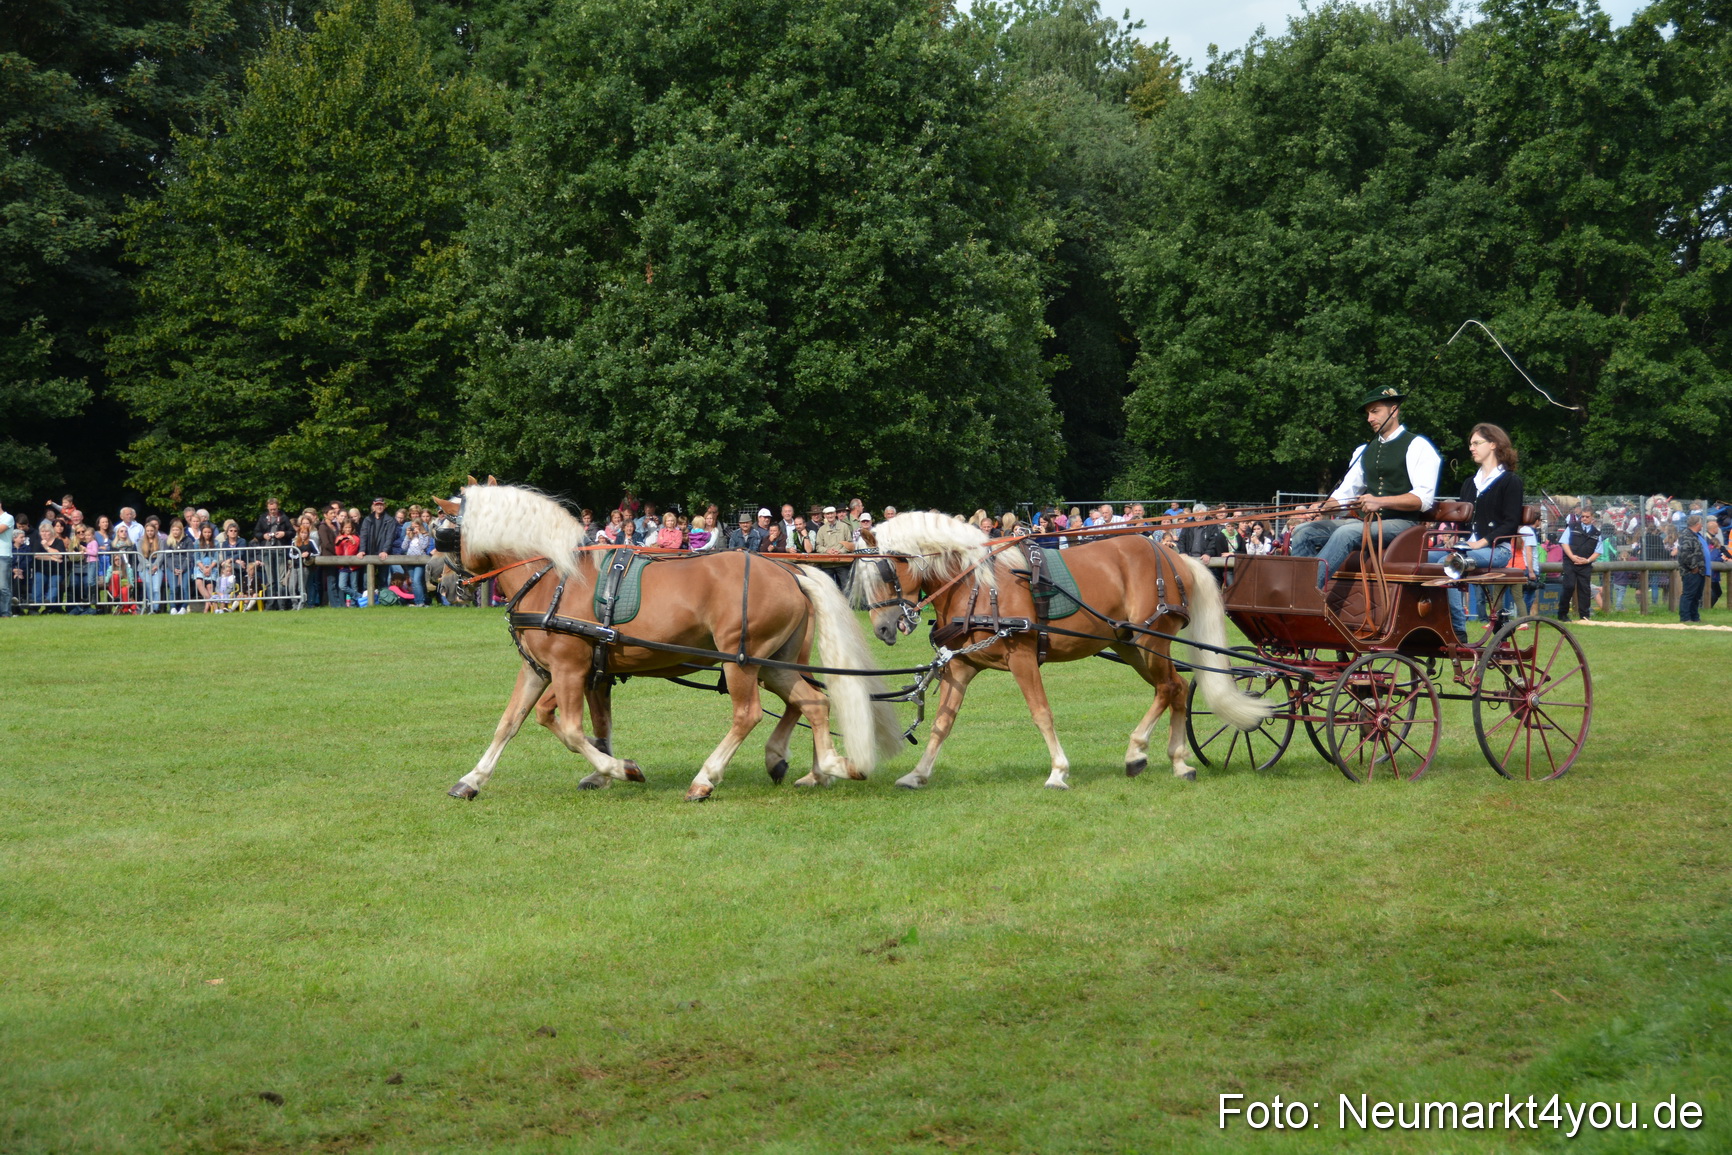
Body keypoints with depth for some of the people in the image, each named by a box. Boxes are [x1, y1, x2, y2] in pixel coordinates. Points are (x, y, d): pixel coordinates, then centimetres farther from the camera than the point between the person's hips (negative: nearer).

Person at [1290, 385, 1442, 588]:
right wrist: (1321, 507, -4)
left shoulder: (1417, 446, -1)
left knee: (1346, 533, -35)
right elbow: (1345, 492, 18)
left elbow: (1423, 499, -12)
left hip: (1400, 523, -7)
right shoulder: (1364, 451, 22)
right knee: (1304, 531, -14)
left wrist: (1380, 502, -25)